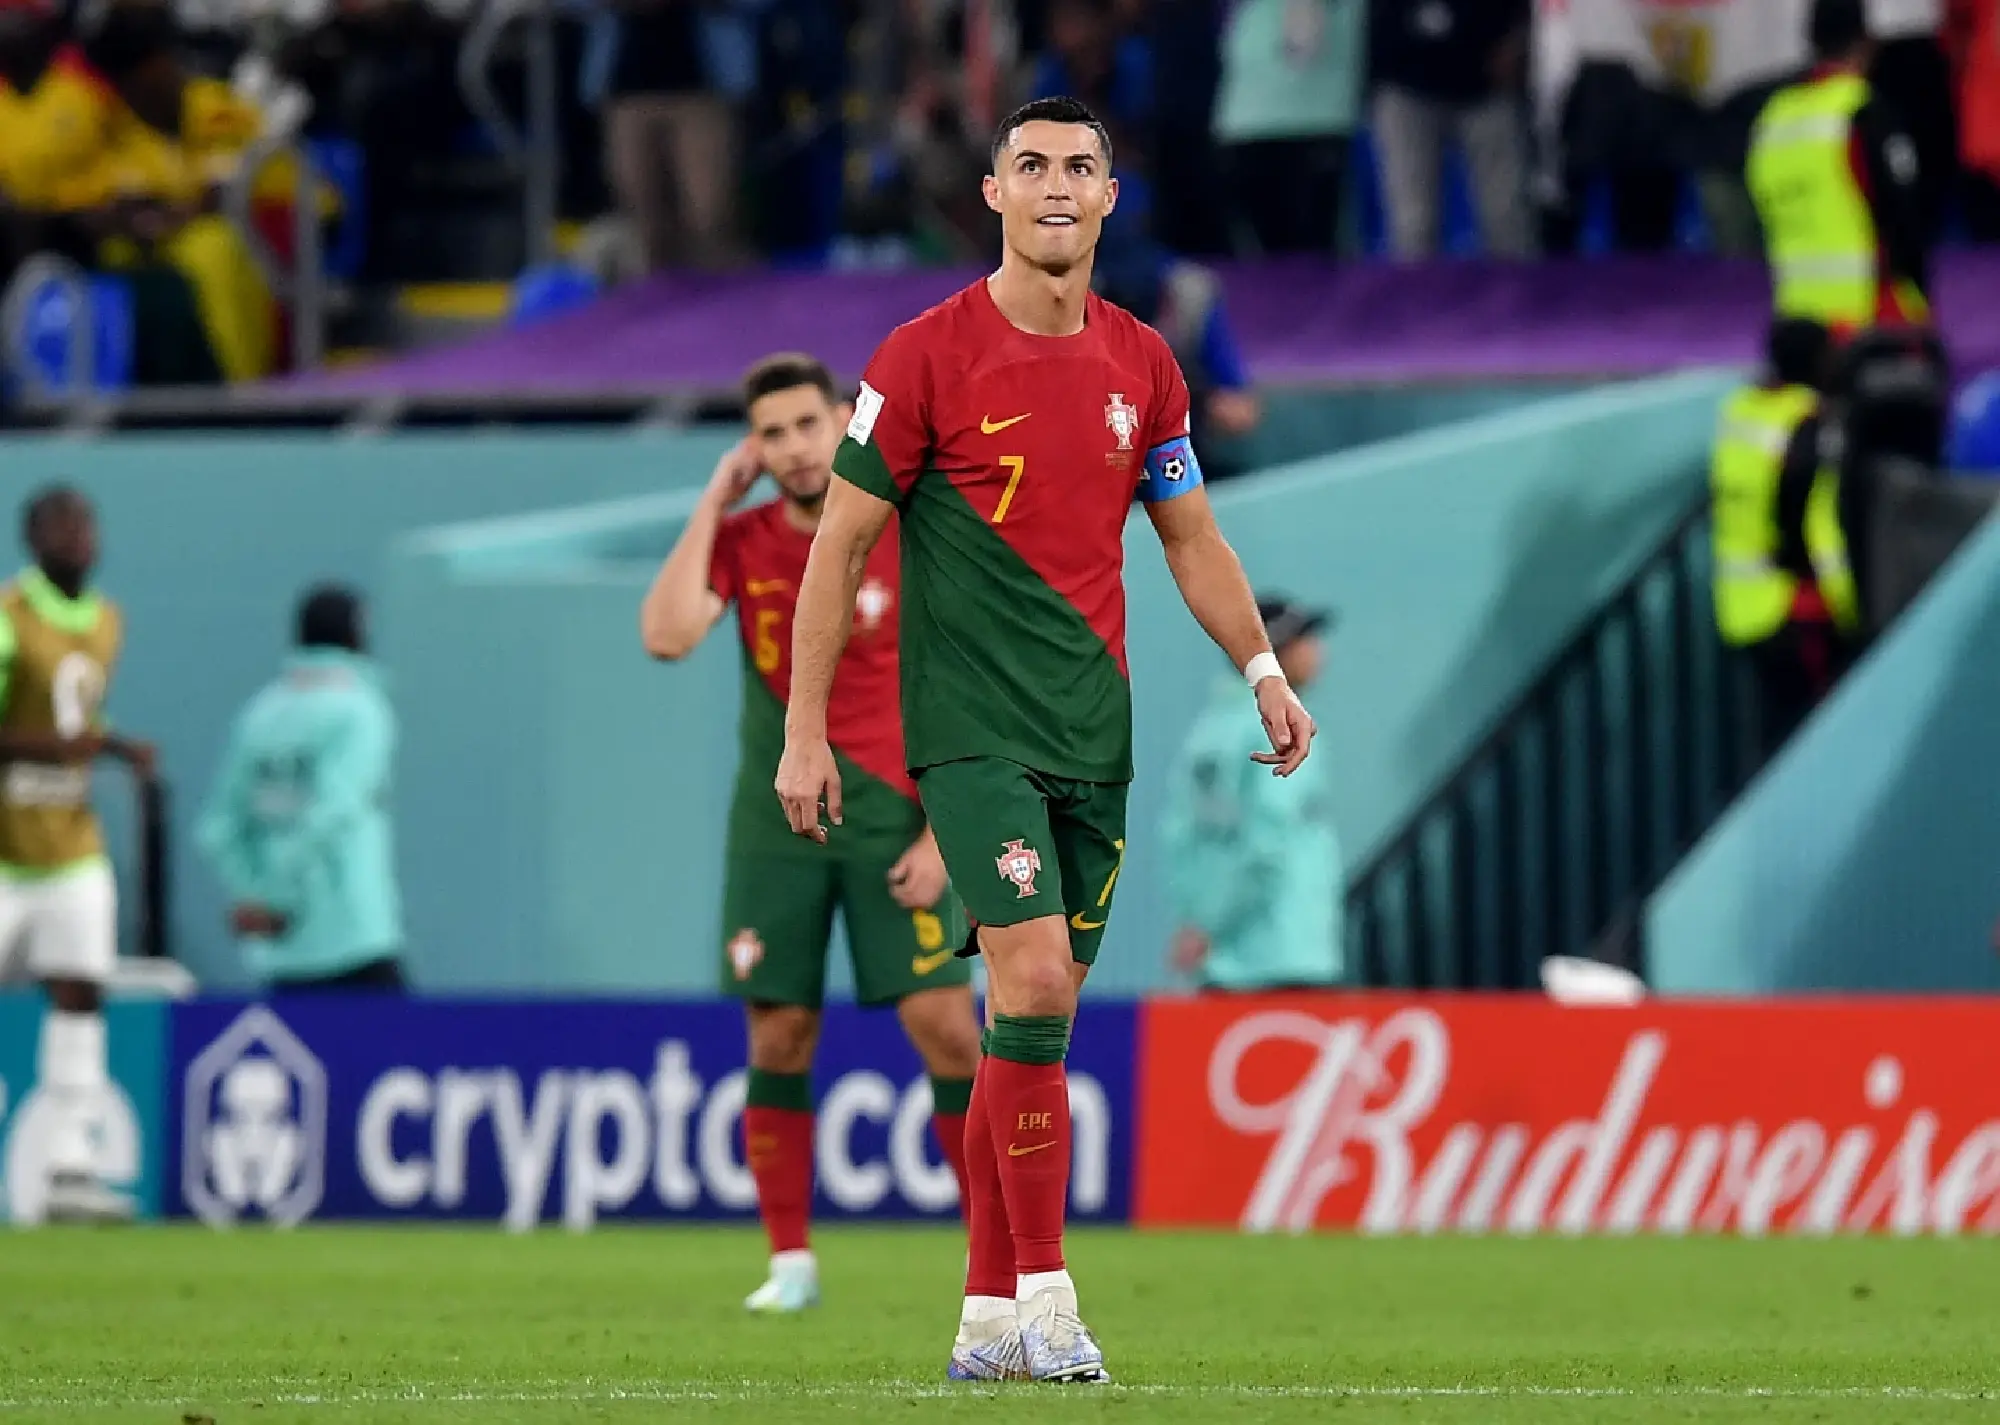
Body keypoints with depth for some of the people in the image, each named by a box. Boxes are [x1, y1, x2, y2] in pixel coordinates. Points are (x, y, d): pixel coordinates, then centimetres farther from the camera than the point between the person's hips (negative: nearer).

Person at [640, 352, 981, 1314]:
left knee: (943, 1021, -10)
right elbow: (666, 634, -15)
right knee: (779, 1036, 0)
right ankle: (791, 1263, 9)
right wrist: (713, 503, -11)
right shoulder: (738, 541, 2)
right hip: (776, 824, 2)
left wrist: (941, 833, -10)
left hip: (893, 821, -2)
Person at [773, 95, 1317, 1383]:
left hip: (1095, 733, 5)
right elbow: (842, 544, -3)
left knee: (1037, 1021, 7)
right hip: (973, 727, -5)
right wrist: (805, 731, -6)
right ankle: (1043, 1296, -15)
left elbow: (1191, 536, 19)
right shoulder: (926, 356, -6)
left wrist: (1263, 670, 8)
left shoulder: (1141, 363, 8)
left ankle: (990, 1316, 12)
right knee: (1035, 982, -19)